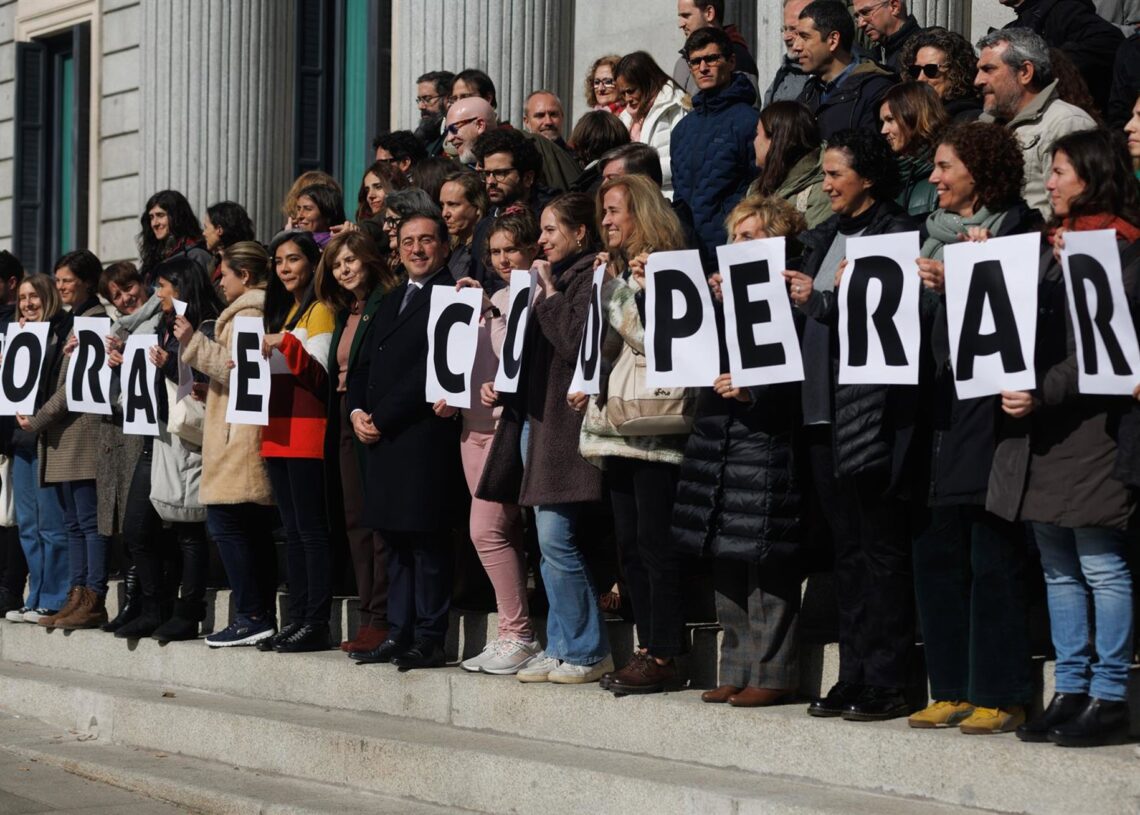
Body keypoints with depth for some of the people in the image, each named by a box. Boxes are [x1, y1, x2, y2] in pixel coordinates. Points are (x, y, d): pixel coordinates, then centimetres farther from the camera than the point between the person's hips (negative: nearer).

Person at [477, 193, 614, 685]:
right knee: (550, 542, 9)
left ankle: (587, 651, -4)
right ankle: (561, 647, 13)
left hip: (563, 422, -9)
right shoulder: (554, 277, 20)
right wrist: (501, 385, 12)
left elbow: (576, 341, -20)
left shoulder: (590, 276, -8)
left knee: (556, 538, -11)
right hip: (533, 418, 9)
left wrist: (550, 294, -9)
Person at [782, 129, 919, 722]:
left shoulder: (896, 233, -6)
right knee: (846, 548, 11)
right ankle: (853, 677, 16)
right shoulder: (825, 238, 18)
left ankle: (886, 683, 0)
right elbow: (800, 303, 17)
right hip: (825, 407, 8)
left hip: (874, 411, -8)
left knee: (881, 548, -3)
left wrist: (819, 301, -12)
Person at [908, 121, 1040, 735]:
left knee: (994, 561, -4)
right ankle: (952, 690, 15)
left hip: (989, 408, -7)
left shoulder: (1019, 229, -3)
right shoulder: (937, 232, 18)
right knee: (936, 554, 8)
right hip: (938, 404, 7)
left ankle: (1000, 696, 1)